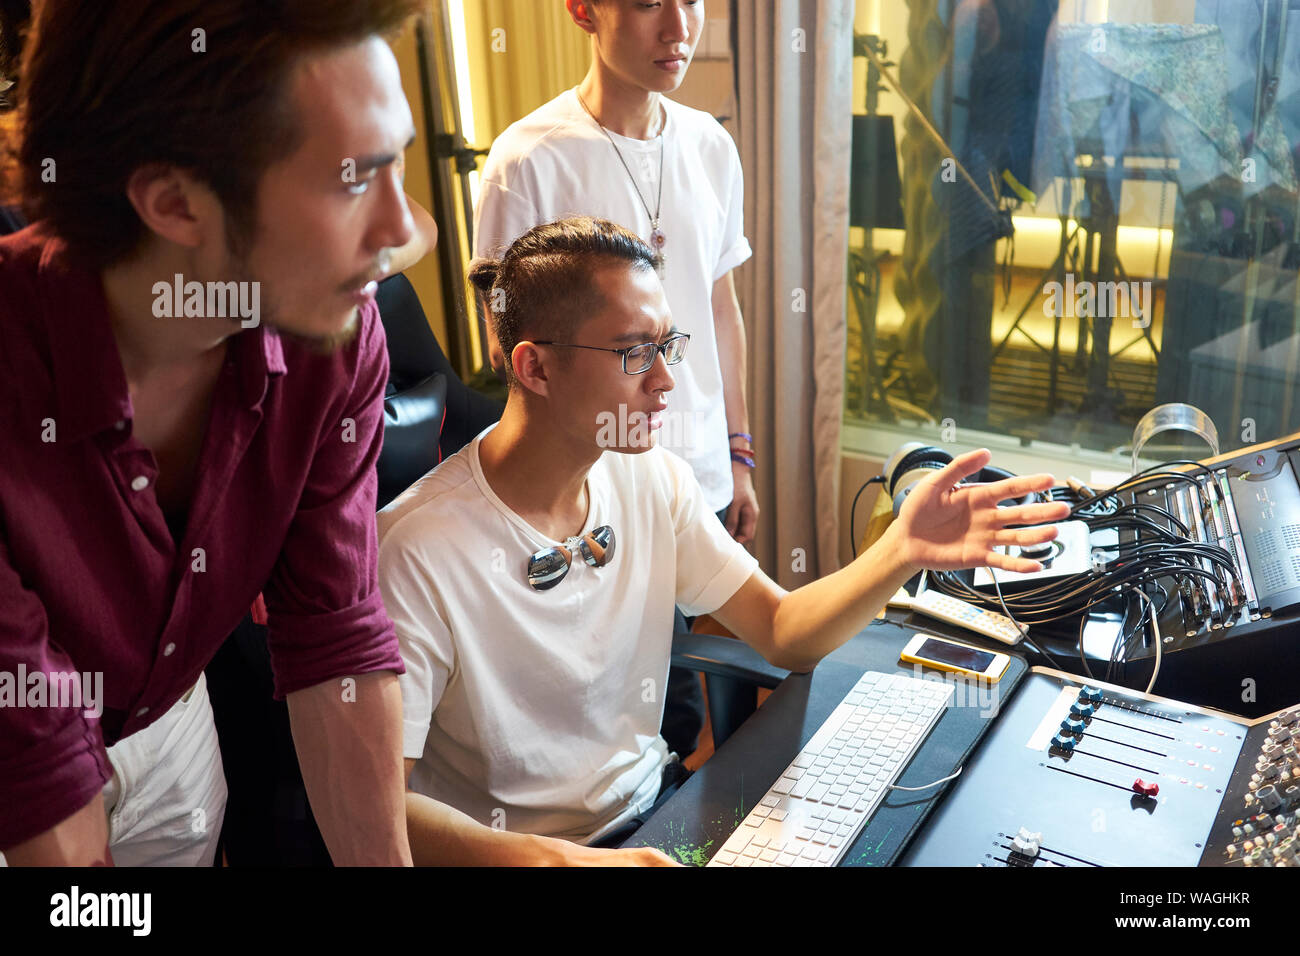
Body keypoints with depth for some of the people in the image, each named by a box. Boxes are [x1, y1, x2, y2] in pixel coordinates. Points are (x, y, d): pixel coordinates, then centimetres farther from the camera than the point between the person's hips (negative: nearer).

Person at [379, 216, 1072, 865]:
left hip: (650, 800, 6)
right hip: (508, 848, -5)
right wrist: (547, 856, -38)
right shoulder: (418, 551, -23)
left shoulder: (654, 481, -3)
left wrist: (902, 552, -16)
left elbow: (785, 633, 1)